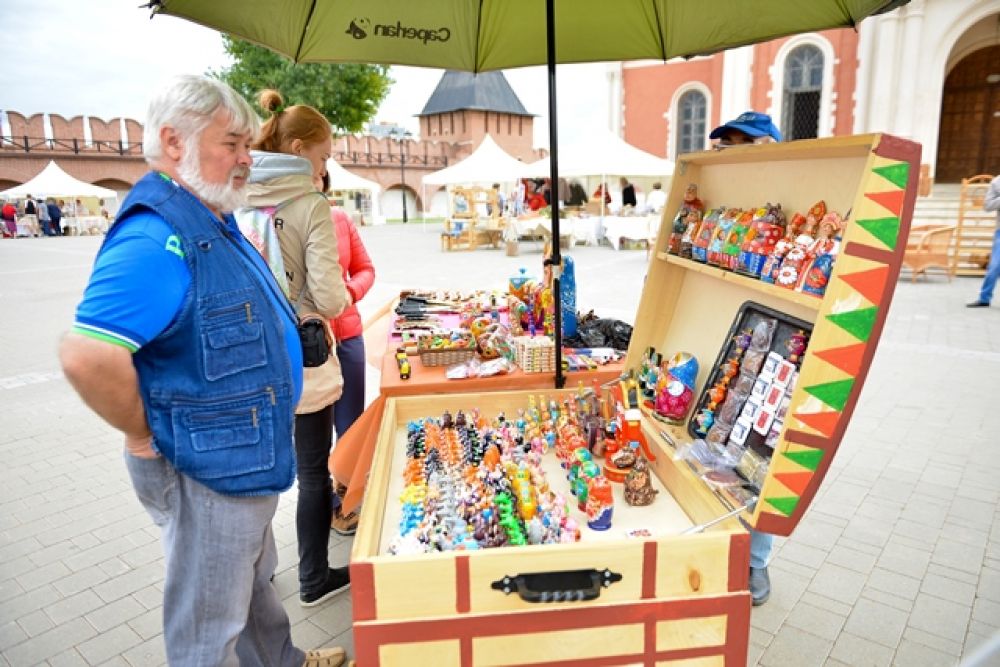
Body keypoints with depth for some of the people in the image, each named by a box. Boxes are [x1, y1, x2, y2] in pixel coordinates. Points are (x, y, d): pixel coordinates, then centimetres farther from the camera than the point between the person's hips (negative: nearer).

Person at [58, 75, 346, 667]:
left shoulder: (215, 224, 7)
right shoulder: (157, 238, -26)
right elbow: (88, 356, -37)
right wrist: (146, 436, -23)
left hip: (248, 458, 10)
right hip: (207, 470, -10)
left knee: (255, 581, 30)